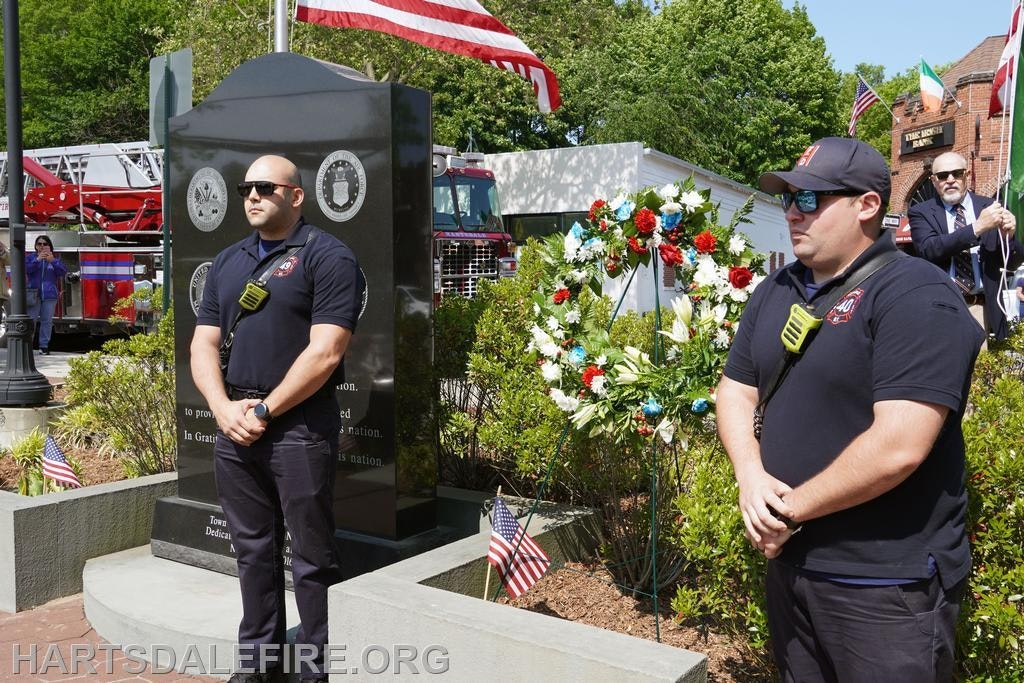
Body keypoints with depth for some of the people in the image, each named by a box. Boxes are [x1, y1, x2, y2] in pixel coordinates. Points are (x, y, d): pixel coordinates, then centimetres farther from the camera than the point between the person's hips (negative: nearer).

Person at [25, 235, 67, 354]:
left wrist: (53, 261, -15)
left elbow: (63, 272, -3)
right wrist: (37, 260, -16)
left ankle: (44, 345, 8)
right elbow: (25, 269, -7)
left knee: (47, 321, 2)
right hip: (33, 295, -1)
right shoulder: (30, 257, 9)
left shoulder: (55, 259, 11)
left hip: (50, 295, 1)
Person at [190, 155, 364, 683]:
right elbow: (203, 345, 12)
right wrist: (225, 408, -5)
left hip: (299, 426, -6)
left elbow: (324, 353, -15)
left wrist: (264, 411, -12)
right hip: (234, 427, 7)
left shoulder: (327, 257, -6)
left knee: (312, 554, 2)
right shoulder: (227, 262, 16)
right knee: (252, 549, 15)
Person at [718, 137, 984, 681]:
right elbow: (736, 391, 10)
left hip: (884, 584, -7)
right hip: (788, 561, 7)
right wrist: (751, 477, -9)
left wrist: (792, 508, -16)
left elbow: (899, 447, -26)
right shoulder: (775, 291, 8)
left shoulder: (916, 297, -17)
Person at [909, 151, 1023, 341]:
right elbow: (928, 251, -16)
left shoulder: (989, 207, 8)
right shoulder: (921, 212, 2)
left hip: (981, 308, 2)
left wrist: (1008, 236, -13)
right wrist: (977, 227, -21)